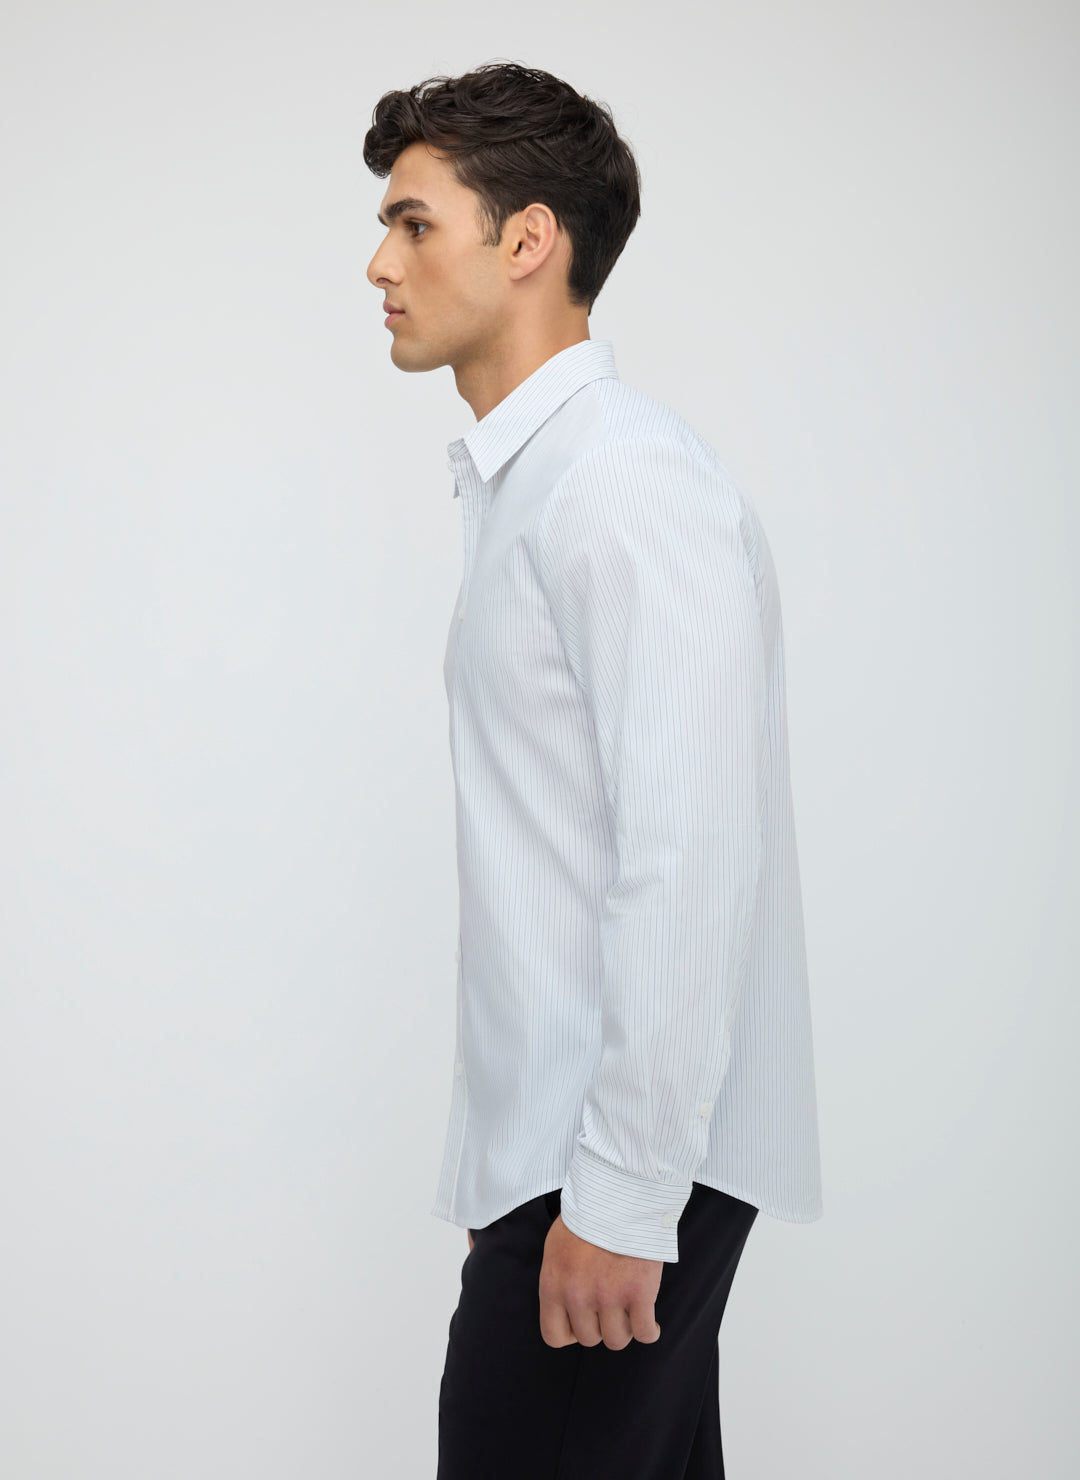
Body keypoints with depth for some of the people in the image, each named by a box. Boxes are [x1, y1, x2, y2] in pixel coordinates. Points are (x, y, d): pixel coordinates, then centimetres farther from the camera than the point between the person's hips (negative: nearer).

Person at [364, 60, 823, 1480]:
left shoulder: (629, 484, -17)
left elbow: (690, 863, -23)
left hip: (628, 1153, -9)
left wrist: (623, 1193, -21)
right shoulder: (530, 476, 15)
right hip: (562, 1133, 9)